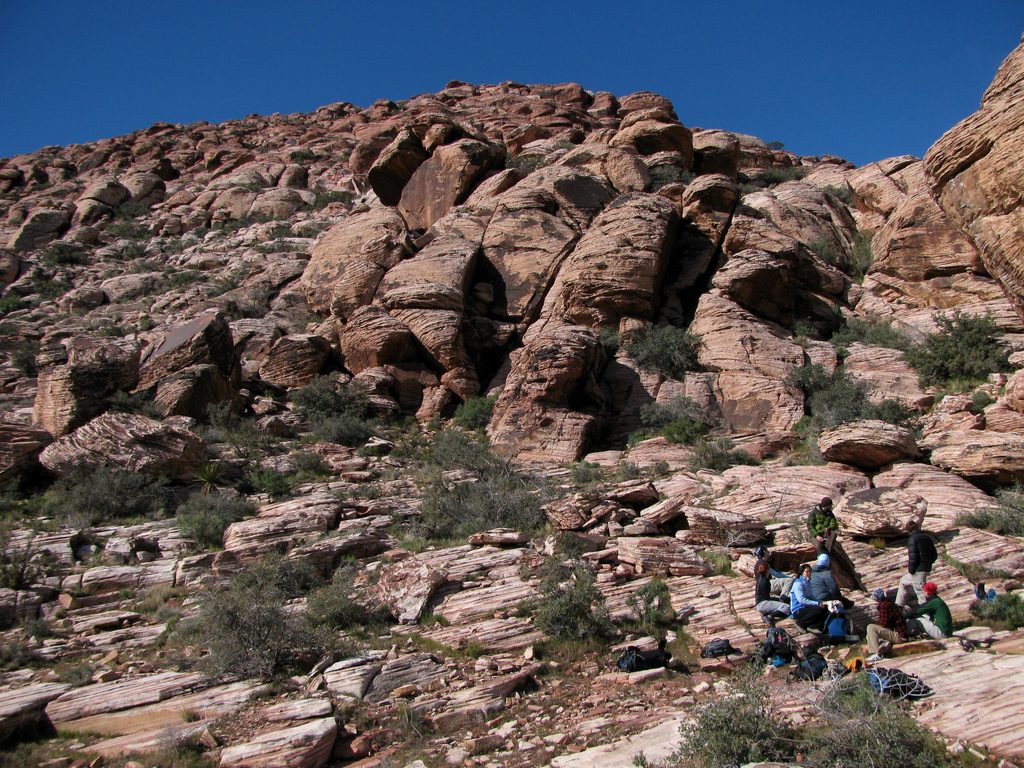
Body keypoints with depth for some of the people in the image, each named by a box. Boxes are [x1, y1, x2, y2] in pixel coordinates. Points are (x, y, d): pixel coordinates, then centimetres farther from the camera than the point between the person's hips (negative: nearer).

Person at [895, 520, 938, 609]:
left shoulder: (912, 539, -15)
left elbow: (913, 557, -20)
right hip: (927, 569, 9)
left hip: (918, 570, -9)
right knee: (903, 581, 23)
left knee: (921, 592, 2)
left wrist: (911, 570, -9)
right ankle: (899, 605, 30)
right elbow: (934, 555, 11)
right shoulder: (927, 537, 8)